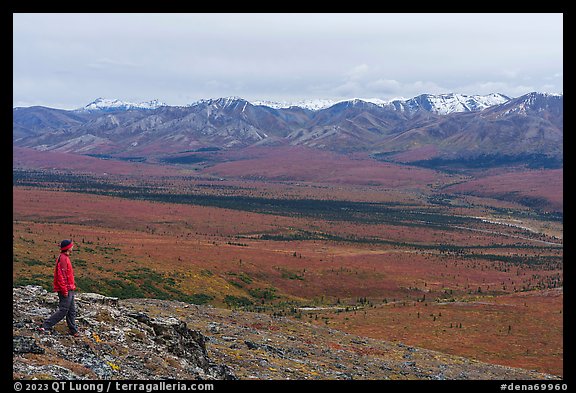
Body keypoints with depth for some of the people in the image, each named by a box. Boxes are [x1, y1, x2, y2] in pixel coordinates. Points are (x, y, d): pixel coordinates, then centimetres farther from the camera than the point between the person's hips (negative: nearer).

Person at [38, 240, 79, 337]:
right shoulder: (63, 259, -17)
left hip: (69, 290, 10)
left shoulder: (65, 258, 16)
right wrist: (65, 290, -22)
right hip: (66, 290, -10)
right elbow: (61, 276, -22)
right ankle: (45, 326, -6)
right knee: (63, 311, -9)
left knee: (72, 311, 12)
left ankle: (74, 330, 17)